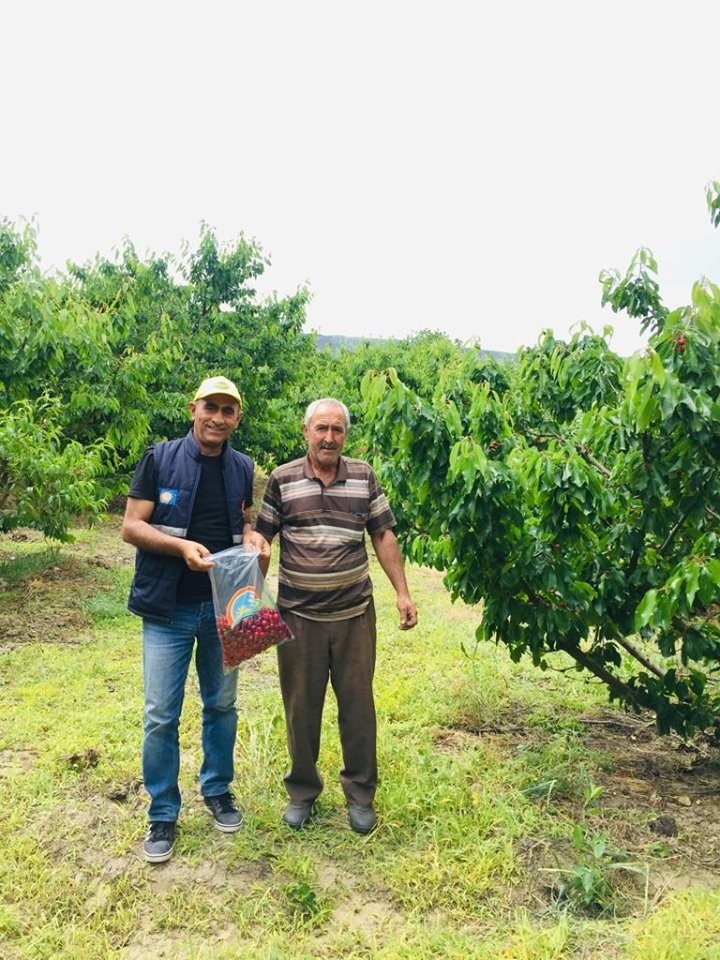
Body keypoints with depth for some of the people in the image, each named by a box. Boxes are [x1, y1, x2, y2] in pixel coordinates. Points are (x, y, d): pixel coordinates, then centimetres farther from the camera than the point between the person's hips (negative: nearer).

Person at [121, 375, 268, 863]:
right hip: (169, 609, -3)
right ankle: (163, 814, 21)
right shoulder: (160, 458, -7)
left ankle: (218, 790, 36)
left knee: (221, 705, 16)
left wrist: (253, 536, -9)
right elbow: (131, 526, -8)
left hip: (225, 607, 3)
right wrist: (182, 546, -23)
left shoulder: (244, 469, 2)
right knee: (161, 716, 3)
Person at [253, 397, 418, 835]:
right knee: (301, 707, 12)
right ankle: (302, 792, 32)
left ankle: (361, 794, 28)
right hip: (299, 616, -1)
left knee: (358, 704, 10)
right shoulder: (282, 479, -3)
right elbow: (260, 542, 1)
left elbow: (383, 537, 5)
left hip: (354, 613, 1)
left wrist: (403, 593, 0)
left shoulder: (365, 476, 1)